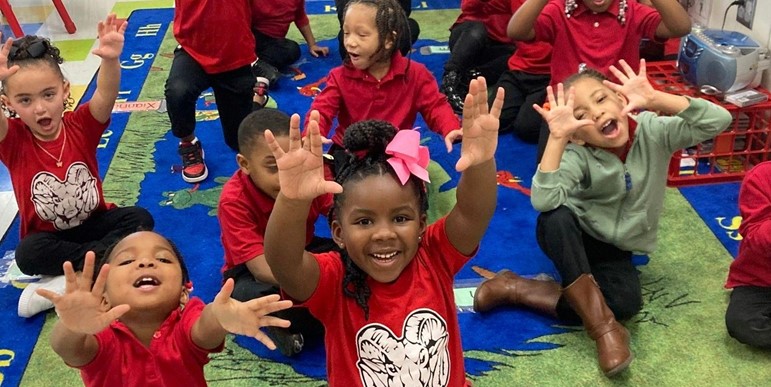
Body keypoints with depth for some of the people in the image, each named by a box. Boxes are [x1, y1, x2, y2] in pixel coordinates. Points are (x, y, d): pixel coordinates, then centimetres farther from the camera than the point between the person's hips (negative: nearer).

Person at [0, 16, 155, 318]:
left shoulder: (81, 125, -12)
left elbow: (105, 95, -32)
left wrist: (110, 60, -54)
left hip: (94, 222, 2)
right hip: (47, 235, -1)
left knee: (139, 219, -25)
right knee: (28, 253, -33)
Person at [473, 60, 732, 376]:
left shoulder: (653, 131, -15)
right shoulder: (578, 155, -23)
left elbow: (719, 121, -28)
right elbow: (544, 202, -40)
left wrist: (654, 99, -38)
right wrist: (557, 138, -43)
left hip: (615, 247, 2)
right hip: (573, 236, -1)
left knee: (626, 304, -30)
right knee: (555, 217, -38)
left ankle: (518, 289, -18)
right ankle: (604, 327, -28)